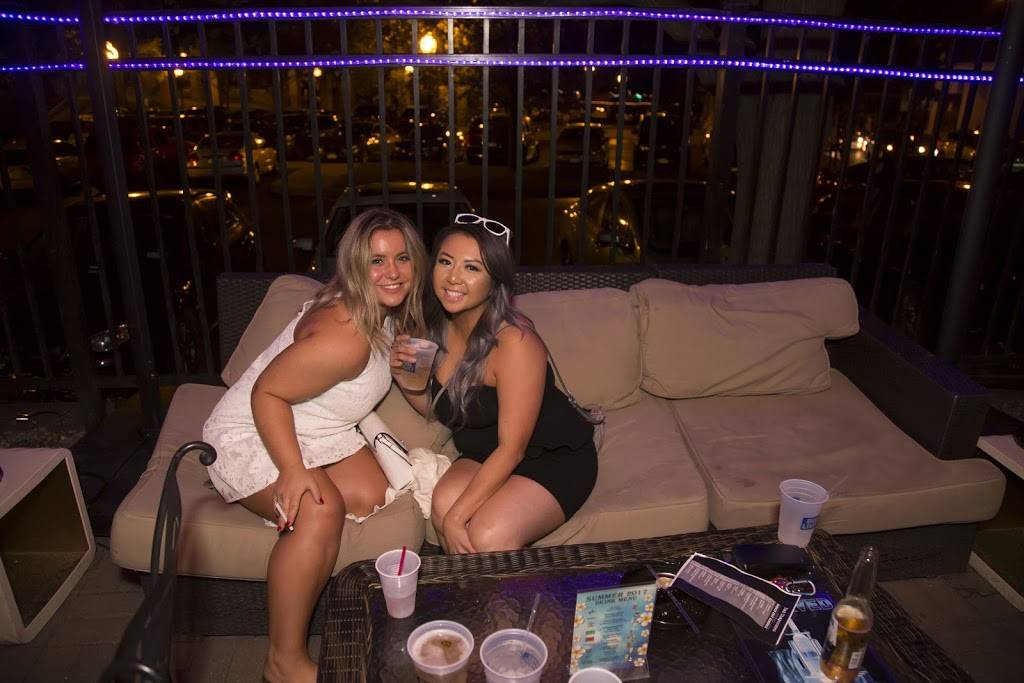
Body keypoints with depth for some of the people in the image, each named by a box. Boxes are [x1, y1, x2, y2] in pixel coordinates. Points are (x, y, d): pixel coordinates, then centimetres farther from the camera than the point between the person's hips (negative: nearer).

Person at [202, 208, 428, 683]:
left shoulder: (388, 315, -3)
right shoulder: (345, 335, -31)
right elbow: (267, 394, -28)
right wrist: (294, 470, -35)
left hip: (315, 430, 8)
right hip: (250, 436, -8)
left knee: (372, 494, -17)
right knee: (320, 512, -32)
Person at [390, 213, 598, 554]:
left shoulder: (515, 343, -27)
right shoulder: (436, 326, -6)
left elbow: (512, 448, -23)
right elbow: (436, 407, 10)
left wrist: (457, 516, -24)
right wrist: (404, 380, -11)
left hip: (555, 459, -5)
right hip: (486, 455, 6)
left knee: (488, 536, -27)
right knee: (443, 503, -24)